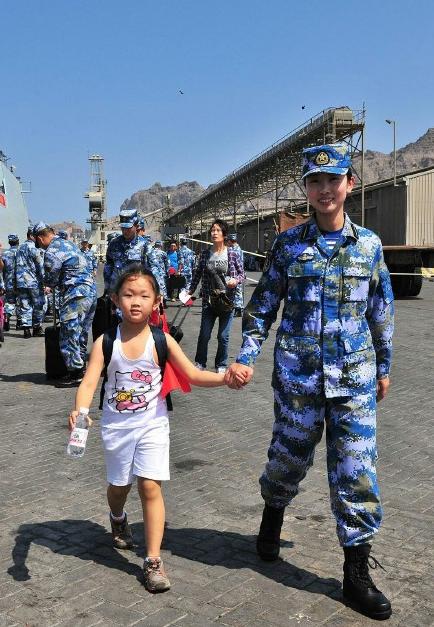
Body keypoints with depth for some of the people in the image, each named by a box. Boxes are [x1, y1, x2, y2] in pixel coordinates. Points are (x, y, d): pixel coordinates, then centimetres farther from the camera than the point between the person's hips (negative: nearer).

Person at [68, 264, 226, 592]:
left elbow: (194, 374, -9)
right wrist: (79, 410, -37)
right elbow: (89, 382, -18)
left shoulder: (161, 340, -10)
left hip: (152, 424, -1)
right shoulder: (106, 342, -10)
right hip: (117, 426, 1)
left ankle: (154, 561, 3)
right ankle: (118, 519, 54)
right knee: (119, 484, 18)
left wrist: (225, 377, -26)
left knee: (150, 486, -8)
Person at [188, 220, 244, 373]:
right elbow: (197, 274, 11)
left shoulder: (232, 254, -3)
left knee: (223, 336, 5)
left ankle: (221, 365, 21)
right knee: (204, 335, 4)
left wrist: (236, 280, -17)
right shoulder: (205, 254, 2)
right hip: (209, 301, 1)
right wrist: (190, 291, 10)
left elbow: (242, 274, 3)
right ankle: (200, 363, 22)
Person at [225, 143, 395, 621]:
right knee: (289, 455, 13)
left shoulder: (368, 244, 4)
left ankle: (356, 574, 14)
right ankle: (272, 520, 45)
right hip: (298, 372, -1)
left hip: (355, 375, 1)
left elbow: (380, 312, 12)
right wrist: (245, 358, -8)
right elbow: (262, 307, 3)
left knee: (356, 469, 0)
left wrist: (383, 367, 15)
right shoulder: (289, 243, 0)